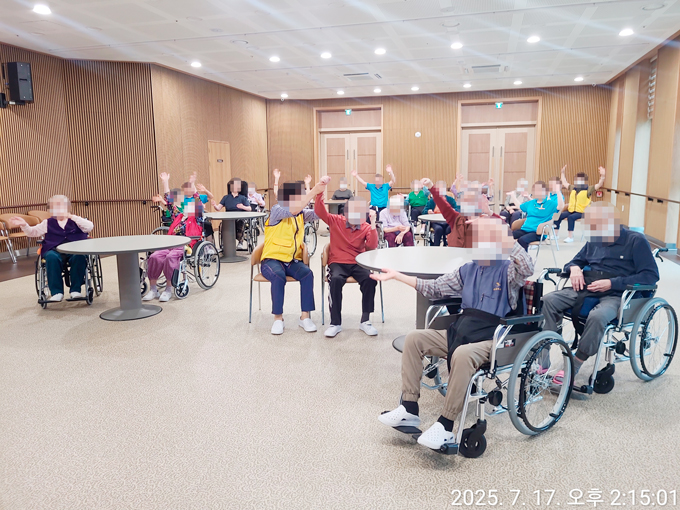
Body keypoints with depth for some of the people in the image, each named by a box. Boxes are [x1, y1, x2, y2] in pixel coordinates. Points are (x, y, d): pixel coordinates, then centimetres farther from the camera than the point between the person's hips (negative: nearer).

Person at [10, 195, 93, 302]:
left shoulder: (75, 221, 19)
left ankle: (75, 290, -27)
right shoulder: (48, 223, 25)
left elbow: (90, 227, 1)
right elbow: (33, 232, 18)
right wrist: (24, 225, -2)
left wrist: (72, 217, -5)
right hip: (55, 251, 2)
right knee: (51, 257, -35)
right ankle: (56, 292, -30)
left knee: (79, 256, -37)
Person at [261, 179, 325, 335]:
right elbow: (293, 210, -29)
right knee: (278, 276, -36)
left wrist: (319, 193, -18)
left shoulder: (301, 214, 10)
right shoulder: (277, 210, -9)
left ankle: (305, 317, -16)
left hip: (293, 260, 5)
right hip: (272, 259, -5)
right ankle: (278, 318, -19)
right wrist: (314, 191, -31)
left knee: (307, 274, -26)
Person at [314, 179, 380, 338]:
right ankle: (335, 323, -23)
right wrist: (321, 188, -23)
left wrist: (373, 223, -19)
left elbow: (372, 247, -11)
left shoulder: (366, 227, 4)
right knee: (335, 280, -35)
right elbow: (319, 210, -10)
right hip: (338, 263, -1)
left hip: (358, 263, 1)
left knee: (370, 280, -30)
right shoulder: (336, 221, 2)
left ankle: (365, 321, -14)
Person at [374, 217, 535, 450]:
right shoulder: (468, 270, 17)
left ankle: (445, 427, -26)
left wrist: (505, 236, -29)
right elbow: (435, 289, 19)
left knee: (462, 354, -37)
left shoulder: (508, 269, -1)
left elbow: (527, 268, -26)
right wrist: (396, 275, 16)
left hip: (493, 339, -7)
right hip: (461, 330, 7)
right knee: (414, 339, -7)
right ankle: (409, 409, -5)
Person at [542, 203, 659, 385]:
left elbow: (651, 275, -8)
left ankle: (573, 368, -26)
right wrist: (574, 268, 0)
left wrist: (612, 283, -17)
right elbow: (575, 261, 27)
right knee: (548, 300, -22)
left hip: (615, 295, -5)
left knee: (597, 316, -40)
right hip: (585, 290, 5)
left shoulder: (636, 241, -1)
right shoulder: (594, 240, 16)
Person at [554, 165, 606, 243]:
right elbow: (564, 183, 32)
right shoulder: (572, 188, 19)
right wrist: (563, 173, 30)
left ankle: (570, 237, -30)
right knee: (558, 216, -14)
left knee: (571, 217, -34)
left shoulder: (588, 189, 3)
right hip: (570, 210, 6)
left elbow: (599, 185, -7)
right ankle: (555, 234, -2)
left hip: (581, 212, -6)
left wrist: (602, 176, -22)